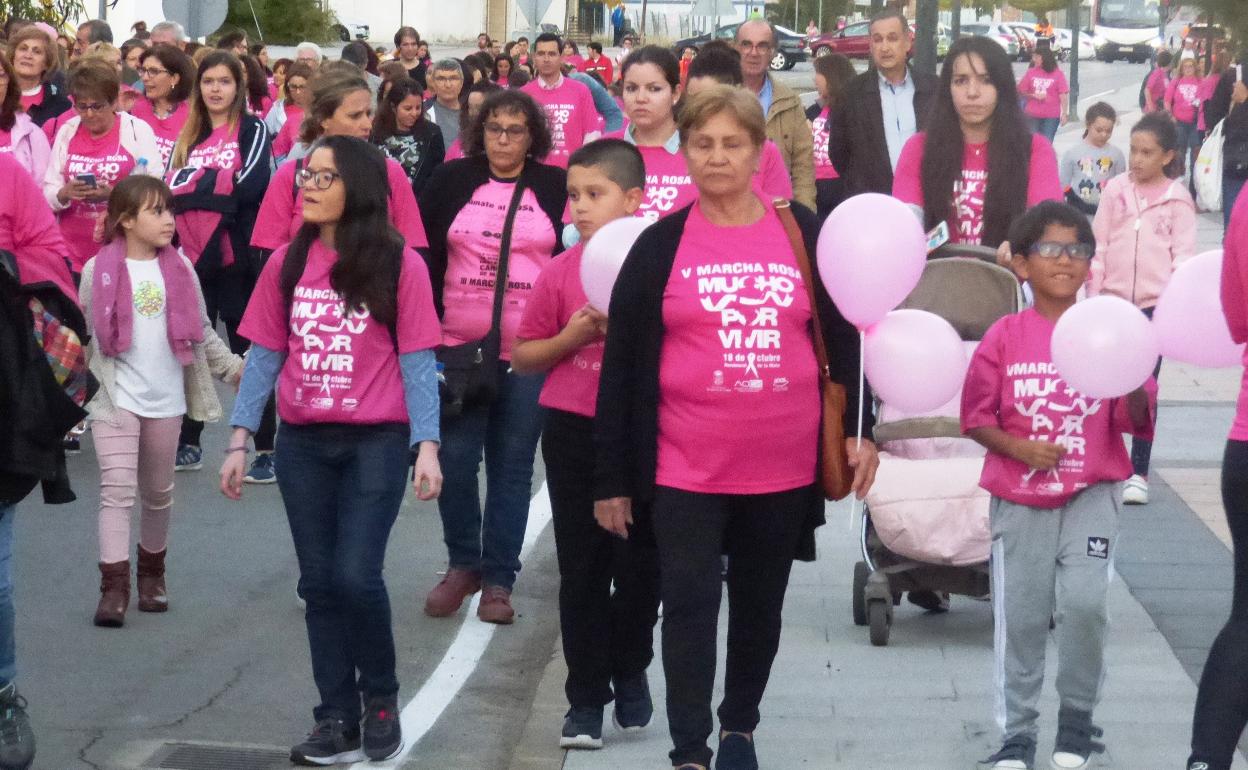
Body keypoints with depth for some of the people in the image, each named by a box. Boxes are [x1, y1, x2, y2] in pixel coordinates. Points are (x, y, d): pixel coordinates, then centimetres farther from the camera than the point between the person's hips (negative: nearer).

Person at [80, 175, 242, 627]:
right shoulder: (99, 271, -4)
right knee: (117, 491, -10)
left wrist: (234, 368, 11)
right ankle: (113, 588, -10)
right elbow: (84, 336, -1)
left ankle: (152, 575, 31)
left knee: (158, 493, 14)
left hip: (166, 400, 3)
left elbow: (201, 332, 12)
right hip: (114, 399, -3)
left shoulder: (180, 269, 5)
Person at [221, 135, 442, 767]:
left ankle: (381, 697, 15)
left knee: (356, 576, -10)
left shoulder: (400, 265, -5)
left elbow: (416, 361, -6)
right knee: (320, 582, 5)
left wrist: (427, 446, -13)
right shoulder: (286, 264, 5)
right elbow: (264, 357, 7)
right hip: (303, 444, 4)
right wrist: (239, 441, 2)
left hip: (376, 442, -4)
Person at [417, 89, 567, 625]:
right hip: (459, 345, 1)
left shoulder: (556, 187, 2)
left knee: (512, 464, 5)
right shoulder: (452, 180, 5)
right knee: (456, 457, 0)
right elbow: (422, 253, 8)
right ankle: (462, 564, 19)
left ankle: (498, 578, 12)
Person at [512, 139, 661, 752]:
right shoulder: (560, 272, 0)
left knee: (639, 565, 7)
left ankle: (631, 673, 29)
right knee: (581, 568, 5)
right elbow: (523, 356, 7)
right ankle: (586, 695, 14)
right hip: (574, 431, 1)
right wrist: (572, 337, -11)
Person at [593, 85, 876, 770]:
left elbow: (842, 338, 10)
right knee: (691, 603, -4)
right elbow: (621, 366, 0)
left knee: (760, 605, 14)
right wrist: (612, 478, -2)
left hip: (784, 466, 2)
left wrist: (859, 430, 3)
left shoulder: (803, 235, 2)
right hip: (686, 470, -2)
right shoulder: (660, 246, -2)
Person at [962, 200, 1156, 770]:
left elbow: (1136, 422, 2)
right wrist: (1019, 448, -13)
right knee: (1020, 618, 4)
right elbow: (976, 416, 3)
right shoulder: (1004, 337, -1)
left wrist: (1135, 386, -19)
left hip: (1090, 494, 0)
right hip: (1019, 498, 0)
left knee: (1084, 603, -14)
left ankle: (1077, 723, 6)